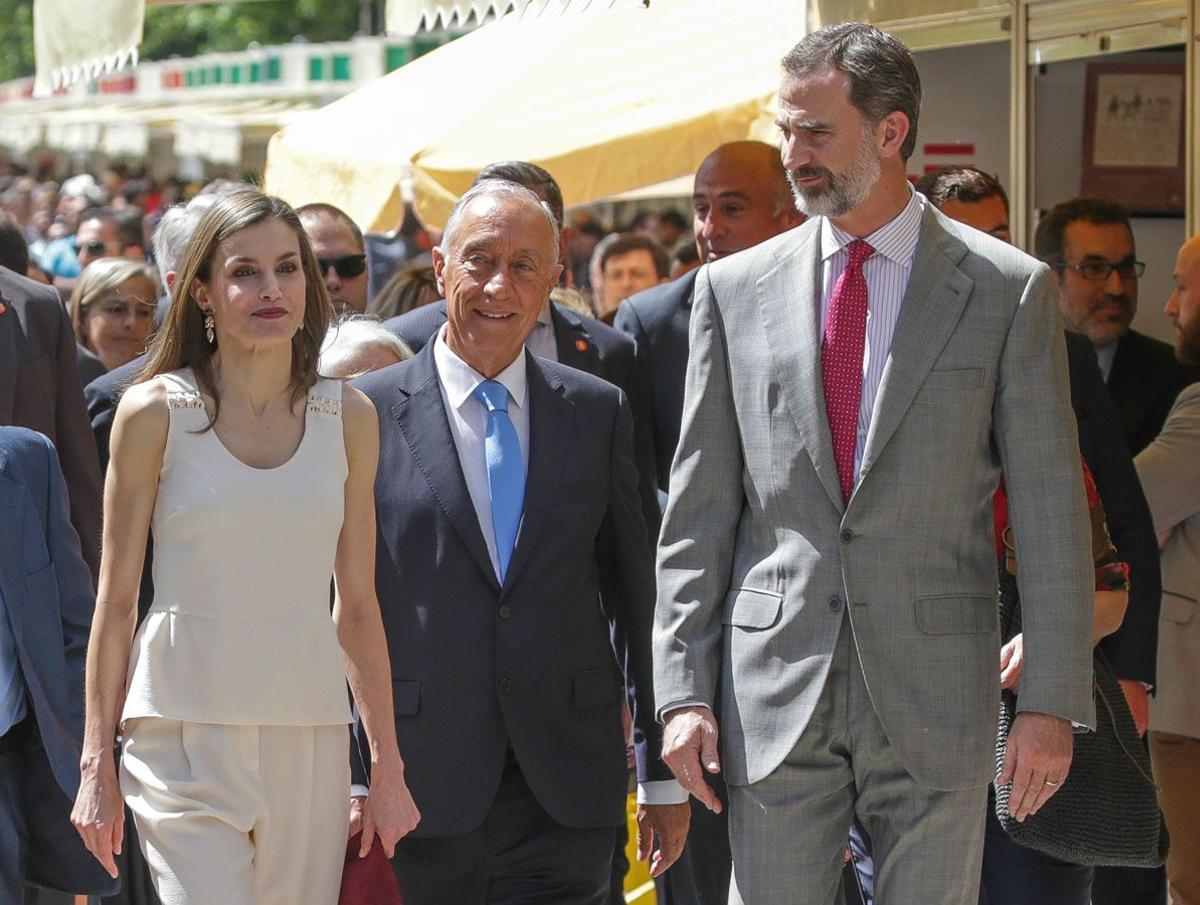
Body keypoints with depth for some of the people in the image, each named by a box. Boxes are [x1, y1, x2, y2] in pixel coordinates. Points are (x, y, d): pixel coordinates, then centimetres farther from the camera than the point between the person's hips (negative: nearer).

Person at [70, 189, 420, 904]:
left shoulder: (348, 418, 7)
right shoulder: (154, 412, -1)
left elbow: (357, 604, 11)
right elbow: (116, 597, 2)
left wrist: (389, 770, 10)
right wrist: (97, 765, 2)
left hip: (310, 738, 3)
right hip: (187, 732, -3)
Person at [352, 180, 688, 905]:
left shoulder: (599, 412, 8)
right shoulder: (367, 415, 1)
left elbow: (636, 592, 10)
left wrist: (665, 772, 9)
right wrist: (349, 777, -3)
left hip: (568, 794, 1)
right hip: (423, 791, -1)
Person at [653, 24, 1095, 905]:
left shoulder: (1009, 289, 0)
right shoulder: (737, 288, 6)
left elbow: (1051, 509, 0)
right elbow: (698, 510, 7)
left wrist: (1053, 701, -5)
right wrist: (683, 690, 0)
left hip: (936, 690, -1)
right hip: (773, 694, 2)